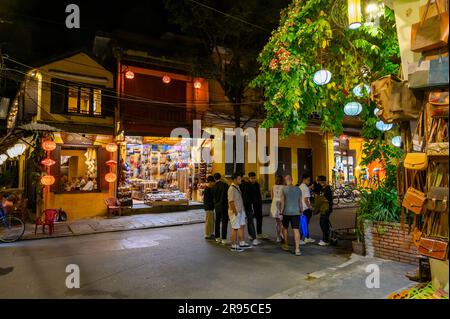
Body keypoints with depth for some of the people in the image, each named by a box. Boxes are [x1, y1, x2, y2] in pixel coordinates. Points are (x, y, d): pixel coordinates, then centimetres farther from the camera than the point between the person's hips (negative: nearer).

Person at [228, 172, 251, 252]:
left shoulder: (237, 187, 11)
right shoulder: (232, 189, -18)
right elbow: (231, 202, -21)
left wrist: (242, 209, 14)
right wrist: (235, 212, -20)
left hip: (241, 211, 9)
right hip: (235, 212, -9)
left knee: (241, 226, 14)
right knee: (235, 228, -1)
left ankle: (242, 243, 25)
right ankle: (233, 246, 9)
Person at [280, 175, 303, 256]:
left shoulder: (284, 189, -7)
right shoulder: (298, 189, 4)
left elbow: (282, 201, -9)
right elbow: (300, 202, 8)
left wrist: (281, 212, -5)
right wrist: (300, 211, 18)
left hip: (286, 212, -2)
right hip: (296, 212, 2)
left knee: (285, 228, 17)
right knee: (296, 230, -1)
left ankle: (286, 245, 31)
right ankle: (297, 249, -8)